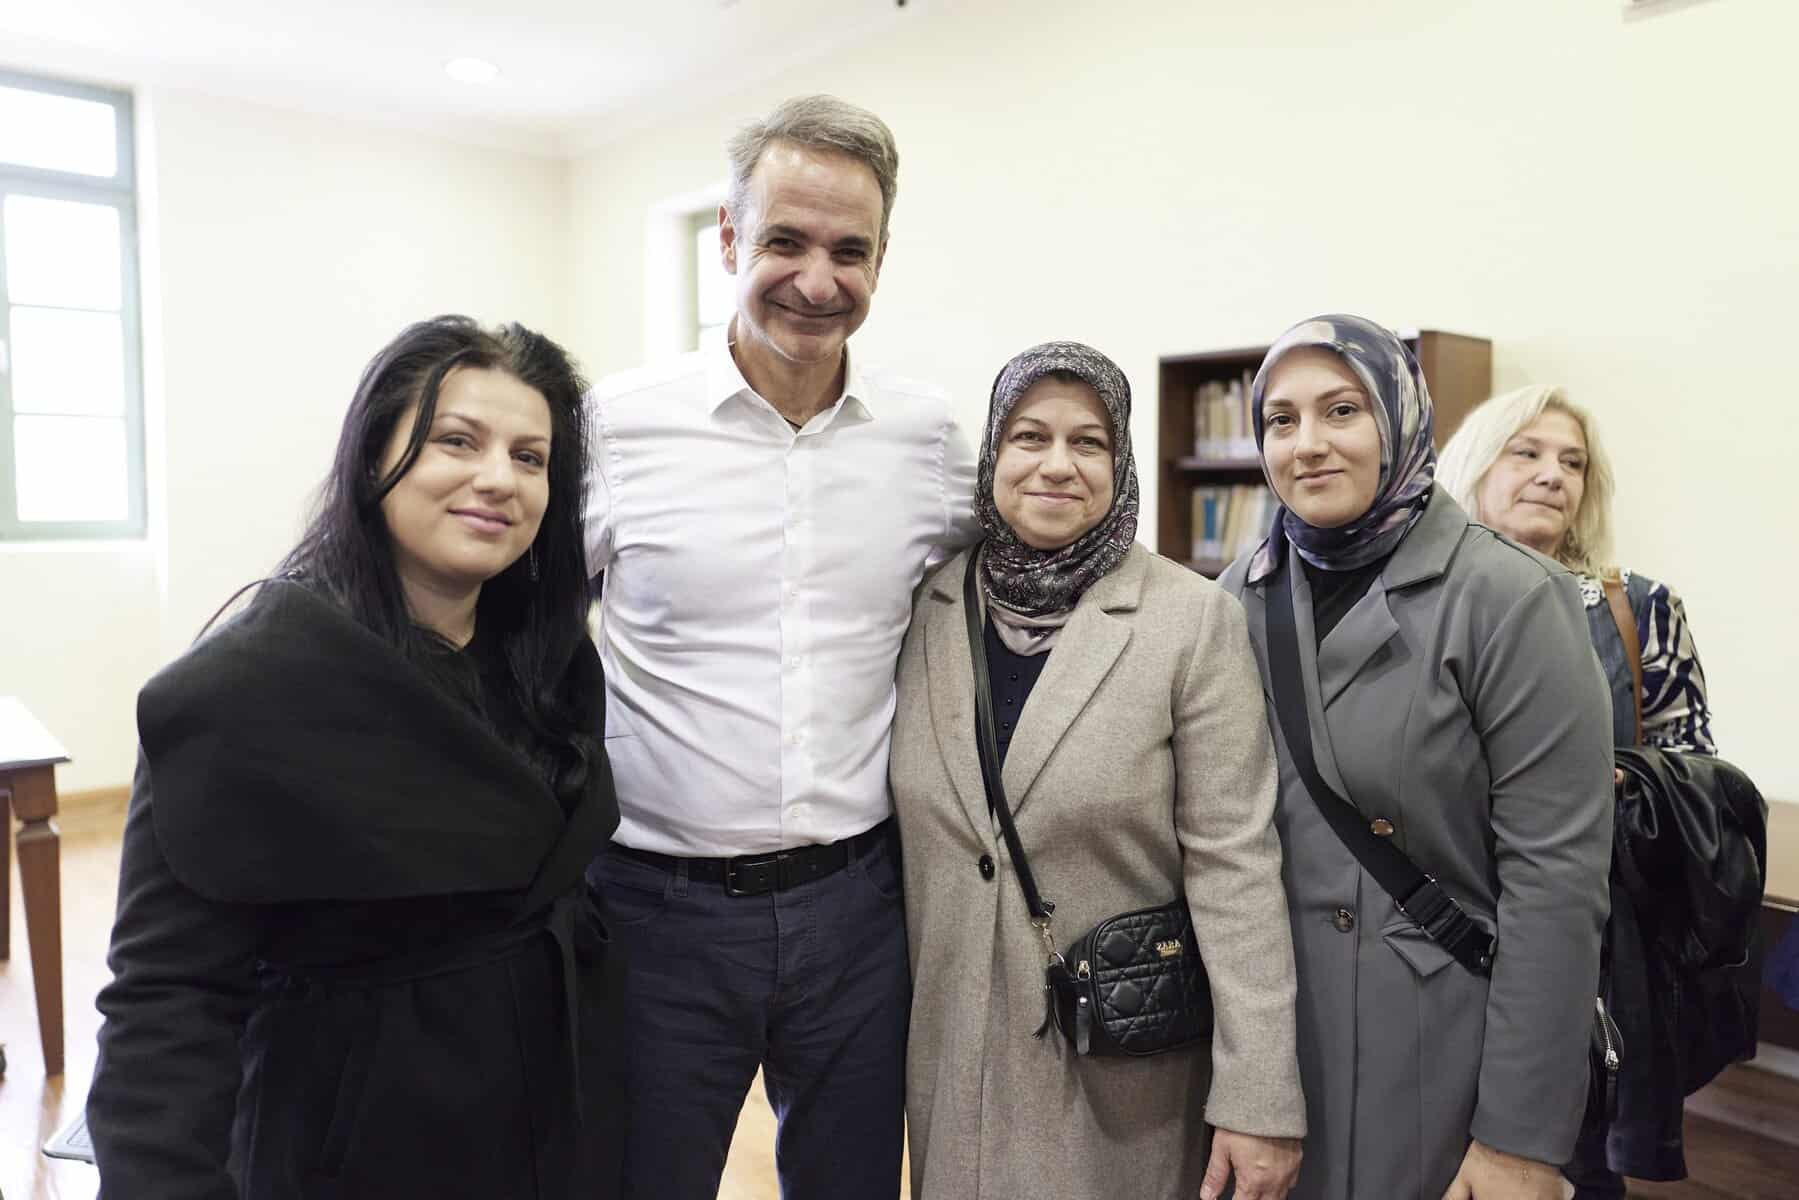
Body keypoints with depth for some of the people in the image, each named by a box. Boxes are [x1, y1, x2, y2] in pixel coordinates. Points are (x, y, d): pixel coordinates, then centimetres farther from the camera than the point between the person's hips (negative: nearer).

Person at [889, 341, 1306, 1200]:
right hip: (951, 1050, 3)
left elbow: (1233, 866, -13)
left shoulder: (1193, 620, -12)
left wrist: (1259, 1095, -14)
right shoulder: (927, 608, -2)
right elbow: (904, 831, 7)